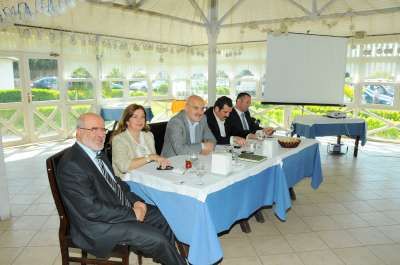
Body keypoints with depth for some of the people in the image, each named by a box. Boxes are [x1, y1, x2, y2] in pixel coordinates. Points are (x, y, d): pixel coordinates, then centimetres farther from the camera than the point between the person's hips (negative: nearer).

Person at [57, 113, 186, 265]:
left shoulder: (97, 153, 6)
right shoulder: (71, 164, -23)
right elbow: (92, 209, -26)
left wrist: (135, 201, -2)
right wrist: (132, 214, -19)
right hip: (98, 226, -9)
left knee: (163, 219, 8)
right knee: (158, 240, -14)